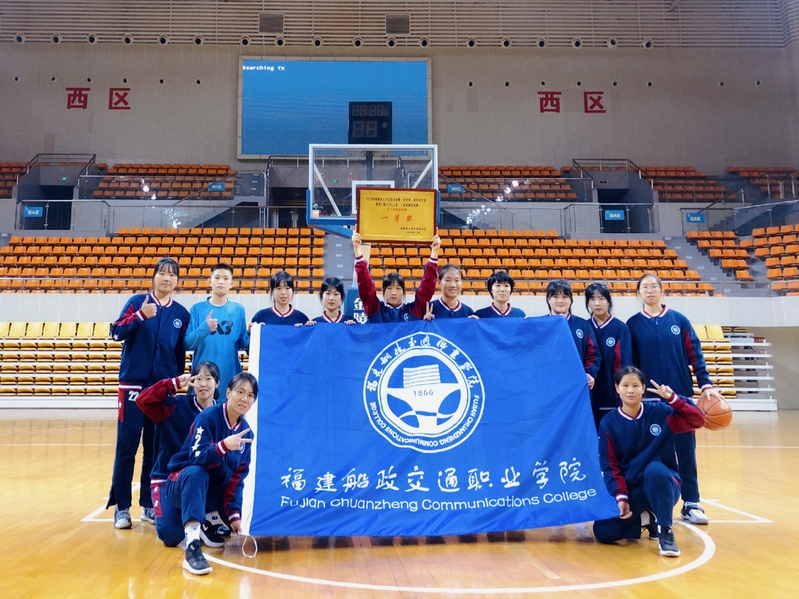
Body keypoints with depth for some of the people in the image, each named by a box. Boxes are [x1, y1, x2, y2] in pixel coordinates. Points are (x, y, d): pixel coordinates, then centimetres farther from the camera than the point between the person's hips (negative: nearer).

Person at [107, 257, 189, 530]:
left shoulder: (181, 313, 7)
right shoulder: (137, 302, 0)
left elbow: (181, 354, 10)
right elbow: (117, 333, -10)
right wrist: (140, 316, -24)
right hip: (133, 384, -2)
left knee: (156, 449, 8)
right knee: (126, 447, 0)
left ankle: (149, 504, 19)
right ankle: (121, 507, 11)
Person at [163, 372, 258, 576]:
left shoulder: (246, 431, -2)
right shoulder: (208, 417, -18)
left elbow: (238, 477, -2)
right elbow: (196, 457, -31)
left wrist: (234, 513, -11)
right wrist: (223, 445, -48)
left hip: (215, 491, 6)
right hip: (184, 485, -6)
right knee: (196, 472, -38)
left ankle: (208, 523, 20)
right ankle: (192, 547, -44)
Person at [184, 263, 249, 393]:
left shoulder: (238, 310, 5)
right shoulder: (198, 309, 1)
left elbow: (242, 344, 8)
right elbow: (187, 343, -5)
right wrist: (204, 328, -21)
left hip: (230, 377, 1)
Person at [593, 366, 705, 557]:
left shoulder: (660, 411, -5)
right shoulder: (608, 423, -5)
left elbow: (697, 421, -14)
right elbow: (609, 466, -5)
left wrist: (673, 399, -24)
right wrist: (620, 497, -16)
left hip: (663, 486, -2)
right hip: (630, 490, 2)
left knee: (654, 469, -38)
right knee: (603, 531, -17)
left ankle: (665, 531, -19)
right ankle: (645, 519, 12)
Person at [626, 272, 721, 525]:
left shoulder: (679, 320, 5)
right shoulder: (633, 324, 3)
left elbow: (695, 354, 3)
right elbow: (627, 363, 3)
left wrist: (706, 384, -6)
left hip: (681, 396, 1)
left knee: (686, 451, 5)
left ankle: (691, 504, 15)